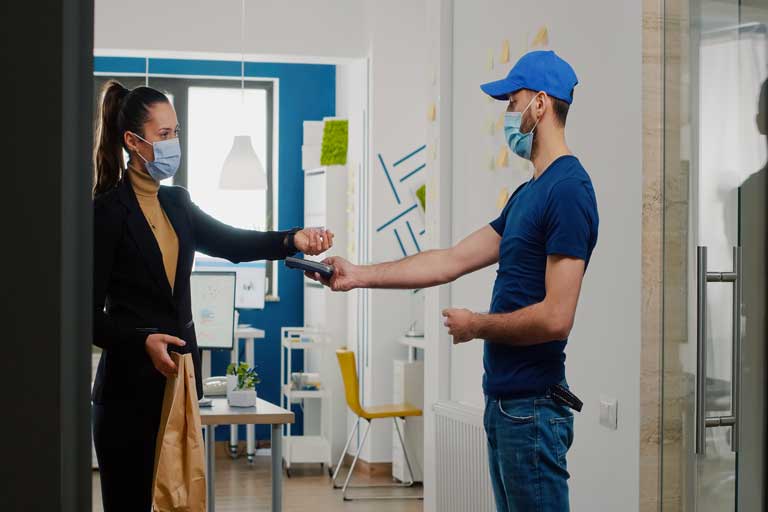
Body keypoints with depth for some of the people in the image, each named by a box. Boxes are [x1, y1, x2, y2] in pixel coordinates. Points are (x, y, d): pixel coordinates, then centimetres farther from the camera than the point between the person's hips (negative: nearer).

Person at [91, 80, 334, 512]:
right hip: (131, 385, -7)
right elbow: (90, 312, -12)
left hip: (180, 376, 7)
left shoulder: (177, 203, 12)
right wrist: (143, 342, -26)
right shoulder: (107, 212, -10)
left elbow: (230, 242, 3)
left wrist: (293, 240, -13)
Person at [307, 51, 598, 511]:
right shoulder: (529, 193, 15)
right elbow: (453, 260, 17)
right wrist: (358, 275, 17)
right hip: (505, 399, 9)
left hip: (532, 407, -9)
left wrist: (475, 326, -7)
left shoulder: (568, 189, -16)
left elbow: (556, 318, -21)